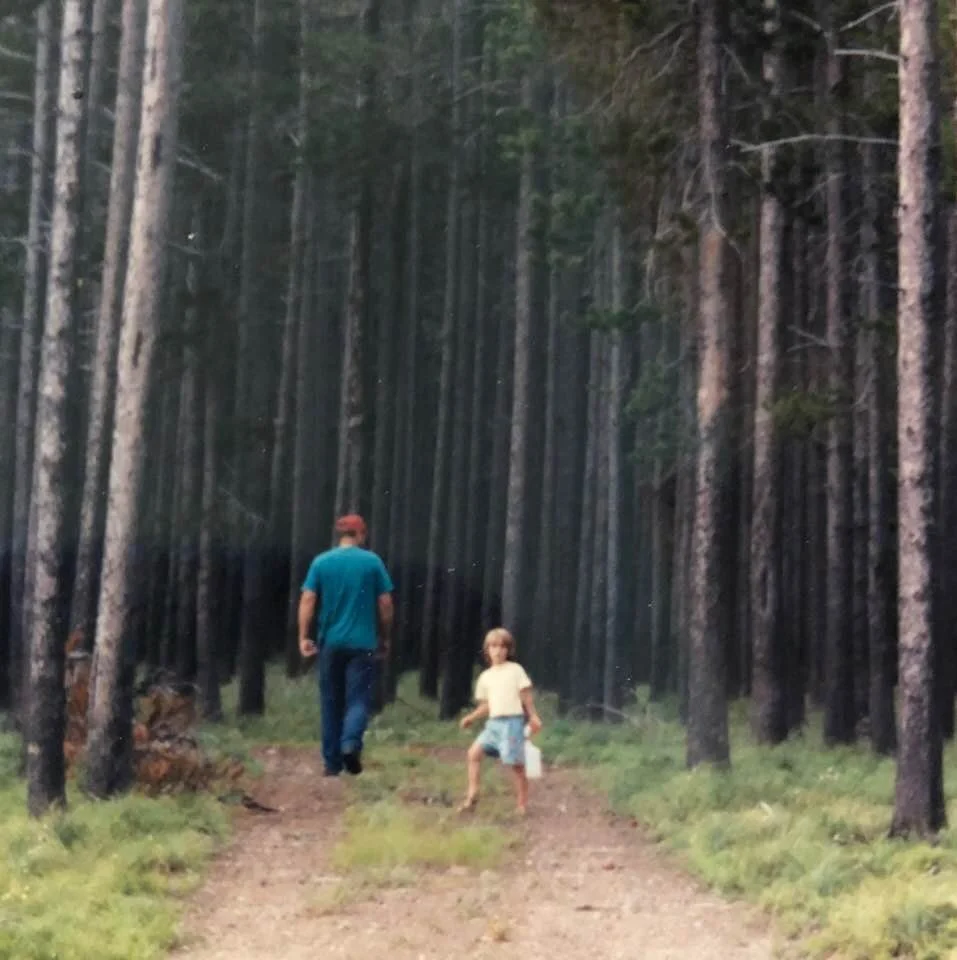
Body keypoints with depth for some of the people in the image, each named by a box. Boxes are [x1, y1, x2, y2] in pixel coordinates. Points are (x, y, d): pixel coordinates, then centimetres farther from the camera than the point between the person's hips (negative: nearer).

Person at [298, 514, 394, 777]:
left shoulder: (321, 562, 3)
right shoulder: (372, 561, 0)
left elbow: (307, 600, -4)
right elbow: (385, 603, 1)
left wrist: (303, 637, -2)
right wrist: (385, 638, 11)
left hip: (331, 642, 2)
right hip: (362, 642, -2)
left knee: (331, 701, 10)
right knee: (358, 698, 0)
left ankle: (332, 762, 12)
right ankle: (351, 743, -27)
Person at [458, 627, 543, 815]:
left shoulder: (516, 670, 1)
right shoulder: (485, 676, 13)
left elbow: (526, 696, 2)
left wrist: (534, 716, -3)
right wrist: (471, 718, 6)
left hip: (512, 722, -4)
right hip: (493, 723, 5)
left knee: (516, 764, -4)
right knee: (474, 752, -13)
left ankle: (523, 805, 5)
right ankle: (472, 795, -8)